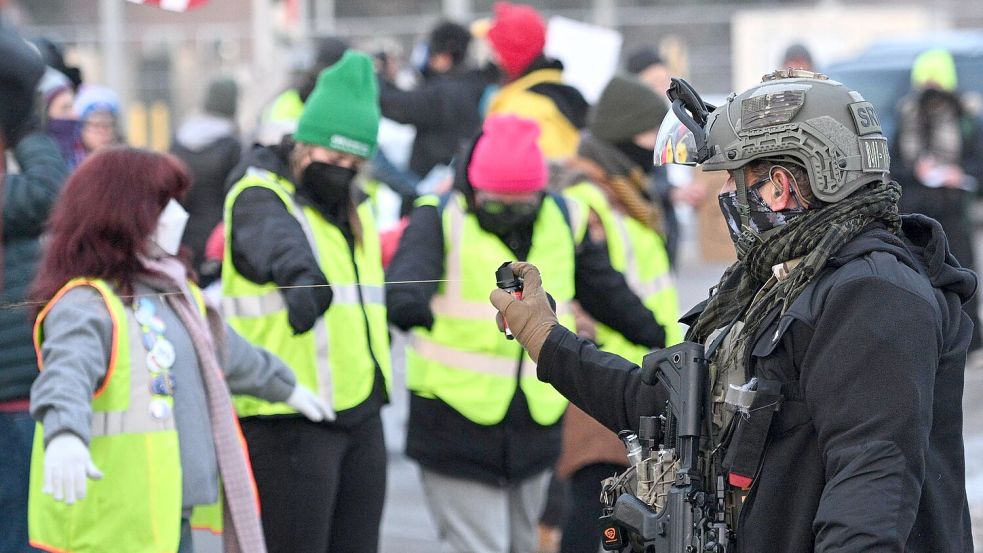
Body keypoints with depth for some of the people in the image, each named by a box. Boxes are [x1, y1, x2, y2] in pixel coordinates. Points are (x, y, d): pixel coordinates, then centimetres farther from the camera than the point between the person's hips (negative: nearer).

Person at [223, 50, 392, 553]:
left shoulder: (355, 209, 17)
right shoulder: (259, 199, -10)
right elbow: (276, 240, -35)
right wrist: (302, 275, -56)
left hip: (361, 416, 8)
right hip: (290, 422, -8)